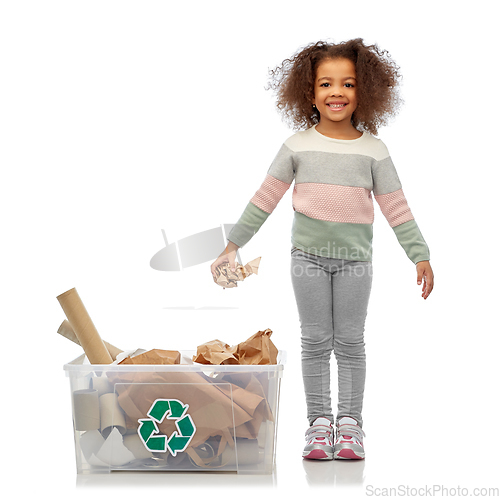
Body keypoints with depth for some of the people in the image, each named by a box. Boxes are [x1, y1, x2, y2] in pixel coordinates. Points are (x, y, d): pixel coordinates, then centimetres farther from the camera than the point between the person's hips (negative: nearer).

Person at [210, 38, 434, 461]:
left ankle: (350, 421, 15)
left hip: (355, 258, 0)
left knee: (350, 342, 6)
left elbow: (396, 207, 3)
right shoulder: (298, 145, 1)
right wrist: (233, 246, 4)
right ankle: (319, 421, 13)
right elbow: (265, 199, 5)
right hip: (309, 255, 0)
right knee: (315, 342, 5)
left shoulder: (373, 149, 1)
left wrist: (420, 256, -2)